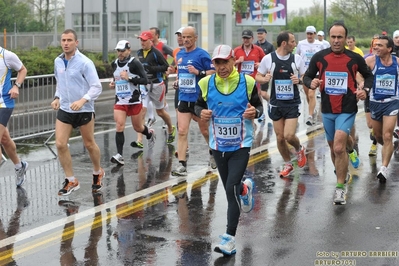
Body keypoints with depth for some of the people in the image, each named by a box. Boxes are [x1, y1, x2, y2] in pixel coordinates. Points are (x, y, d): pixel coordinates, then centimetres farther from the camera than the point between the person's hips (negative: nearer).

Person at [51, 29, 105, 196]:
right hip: (64, 109, 5)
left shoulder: (85, 62, -15)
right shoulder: (58, 61, 3)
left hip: (84, 110, -5)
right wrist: (57, 97, 4)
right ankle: (71, 181, 8)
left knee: (89, 144, 10)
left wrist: (83, 100, -30)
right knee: (60, 144, -5)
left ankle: (98, 174, 35)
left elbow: (96, 87, -16)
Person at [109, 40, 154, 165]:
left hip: (134, 101, -4)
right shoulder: (114, 64, 7)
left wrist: (129, 78, -24)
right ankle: (120, 156, -14)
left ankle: (149, 133, 48)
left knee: (137, 127, 12)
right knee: (119, 125, -13)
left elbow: (145, 80, -15)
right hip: (119, 101, 4)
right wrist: (113, 84, 7)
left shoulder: (134, 63, -12)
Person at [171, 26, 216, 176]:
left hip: (200, 100, -5)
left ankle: (213, 152, 40)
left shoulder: (202, 54, -10)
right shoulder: (179, 55, 10)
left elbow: (213, 72, -12)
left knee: (205, 130, 13)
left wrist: (198, 72, -24)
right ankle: (182, 165, -7)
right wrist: (178, 81, 10)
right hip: (184, 100, 5)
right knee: (182, 132, -6)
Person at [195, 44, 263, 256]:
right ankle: (245, 188, 55)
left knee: (231, 189, -15)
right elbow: (198, 105, 9)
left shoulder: (247, 82, -8)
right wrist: (201, 113, -14)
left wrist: (255, 112, -22)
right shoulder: (206, 83, -4)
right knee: (230, 189, 17)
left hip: (241, 145, -4)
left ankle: (230, 237, -8)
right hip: (218, 145, 4)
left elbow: (259, 106, 1)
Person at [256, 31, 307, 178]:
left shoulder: (297, 58, -3)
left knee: (289, 135, -12)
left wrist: (299, 80, -16)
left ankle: (299, 149, 22)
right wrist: (265, 79, -19)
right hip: (276, 103, 1)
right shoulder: (268, 58, -6)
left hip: (293, 103, -1)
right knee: (280, 137, 7)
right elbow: (258, 77, 2)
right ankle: (288, 164, 29)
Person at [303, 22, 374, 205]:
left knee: (339, 148, -17)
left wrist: (365, 90, -9)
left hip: (347, 110, -3)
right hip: (327, 110, 3)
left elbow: (369, 75, 10)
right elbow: (307, 76, 6)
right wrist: (311, 83, -17)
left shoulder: (355, 58, -5)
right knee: (334, 148, 16)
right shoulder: (319, 57, -3)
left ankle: (340, 188, -6)